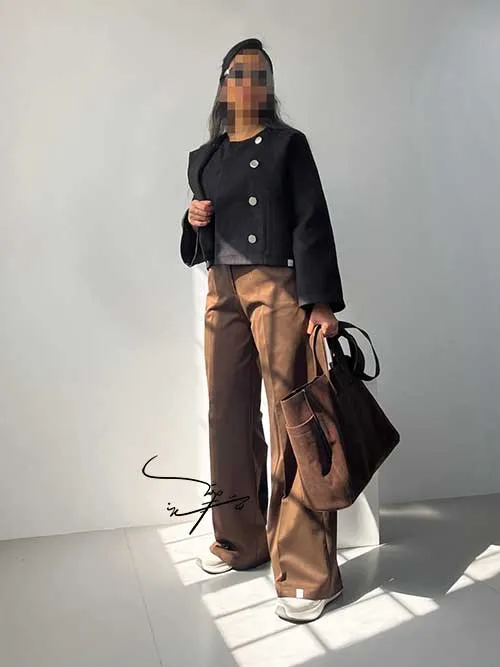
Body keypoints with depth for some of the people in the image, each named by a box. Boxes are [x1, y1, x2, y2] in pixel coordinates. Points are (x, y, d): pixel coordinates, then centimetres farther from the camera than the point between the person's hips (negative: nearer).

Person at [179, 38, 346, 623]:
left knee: (291, 420, -9)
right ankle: (241, 540, 22)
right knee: (229, 416, 5)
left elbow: (312, 223, -5)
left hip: (279, 289, -5)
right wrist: (195, 221, -3)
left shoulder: (287, 144, 4)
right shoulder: (204, 158, 17)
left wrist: (321, 302, -14)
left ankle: (307, 573, -2)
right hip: (223, 292, 5)